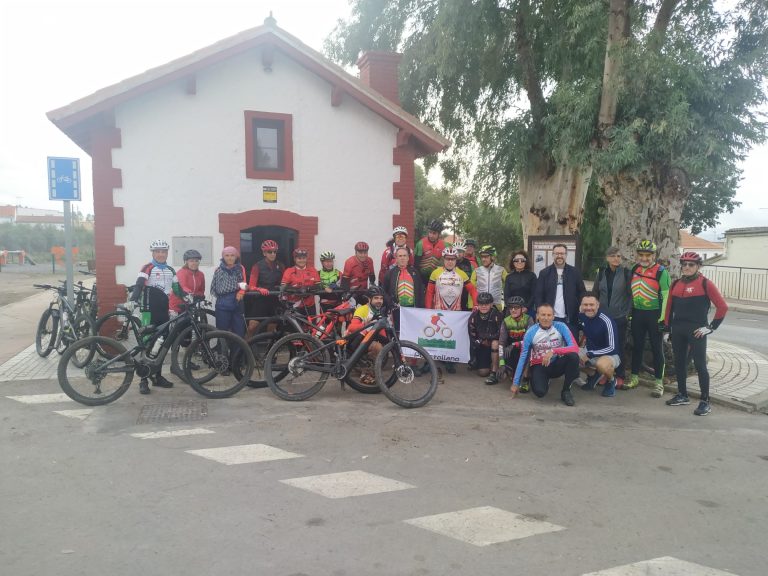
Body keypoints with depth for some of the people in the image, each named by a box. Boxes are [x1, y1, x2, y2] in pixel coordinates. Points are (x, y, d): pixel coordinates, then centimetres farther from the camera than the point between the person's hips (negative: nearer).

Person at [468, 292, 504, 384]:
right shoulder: (474, 316, -6)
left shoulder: (496, 315, -17)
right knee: (482, 372, -10)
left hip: (493, 343, -3)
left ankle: (494, 374, -28)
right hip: (481, 346, 3)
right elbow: (472, 337, -2)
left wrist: (487, 338, -21)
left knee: (495, 343, -38)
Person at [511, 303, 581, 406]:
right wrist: (515, 383, -8)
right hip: (539, 366, 0)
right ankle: (545, 381, 13)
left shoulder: (561, 327, -13)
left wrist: (553, 351, -35)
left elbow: (575, 348, -20)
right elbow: (523, 358, -8)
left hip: (557, 364, 0)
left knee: (573, 356, -31)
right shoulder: (531, 332, -13)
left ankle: (566, 390, -9)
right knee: (539, 392, -29)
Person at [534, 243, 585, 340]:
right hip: (550, 318, 0)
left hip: (570, 319, 1)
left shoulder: (575, 272, 7)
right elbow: (538, 295, 1)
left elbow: (582, 293, 9)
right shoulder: (544, 273, 5)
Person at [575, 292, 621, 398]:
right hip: (589, 352, 7)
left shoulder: (606, 321, -25)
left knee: (602, 364, -39)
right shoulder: (581, 316, -6)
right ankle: (593, 374, 10)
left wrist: (589, 354, -27)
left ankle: (611, 381, -2)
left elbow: (612, 348, -25)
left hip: (609, 355, -7)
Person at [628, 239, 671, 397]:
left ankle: (659, 382, 10)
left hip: (654, 314, -5)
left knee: (656, 348, 3)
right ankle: (634, 377, 22)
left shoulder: (661, 271, -9)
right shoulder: (635, 269, 7)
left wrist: (662, 317, -14)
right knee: (637, 346, 12)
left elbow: (666, 295, -11)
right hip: (637, 313, 5)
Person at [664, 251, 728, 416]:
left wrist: (712, 326, -9)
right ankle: (682, 395, 26)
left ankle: (705, 402, 5)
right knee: (679, 362, 13)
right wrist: (667, 328, 13)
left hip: (696, 331, -6)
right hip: (677, 330, 6)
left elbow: (722, 306, -8)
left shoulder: (705, 283, -7)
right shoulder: (676, 284, 9)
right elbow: (669, 307, 15)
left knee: (700, 365, -4)